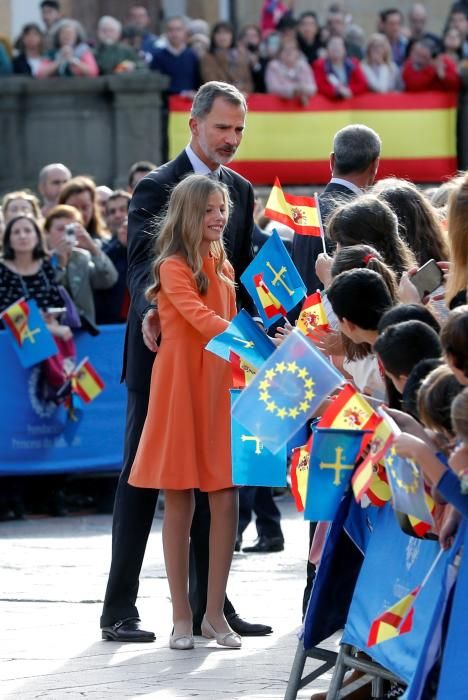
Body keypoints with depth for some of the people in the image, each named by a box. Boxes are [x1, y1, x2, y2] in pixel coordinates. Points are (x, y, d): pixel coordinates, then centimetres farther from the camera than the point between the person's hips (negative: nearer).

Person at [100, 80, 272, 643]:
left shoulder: (240, 190, 13)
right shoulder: (156, 187, -8)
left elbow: (242, 271, 14)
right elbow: (142, 261, -21)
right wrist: (149, 310, -41)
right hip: (160, 351, -6)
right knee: (140, 479, -1)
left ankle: (209, 606, 14)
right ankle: (119, 608, 3)